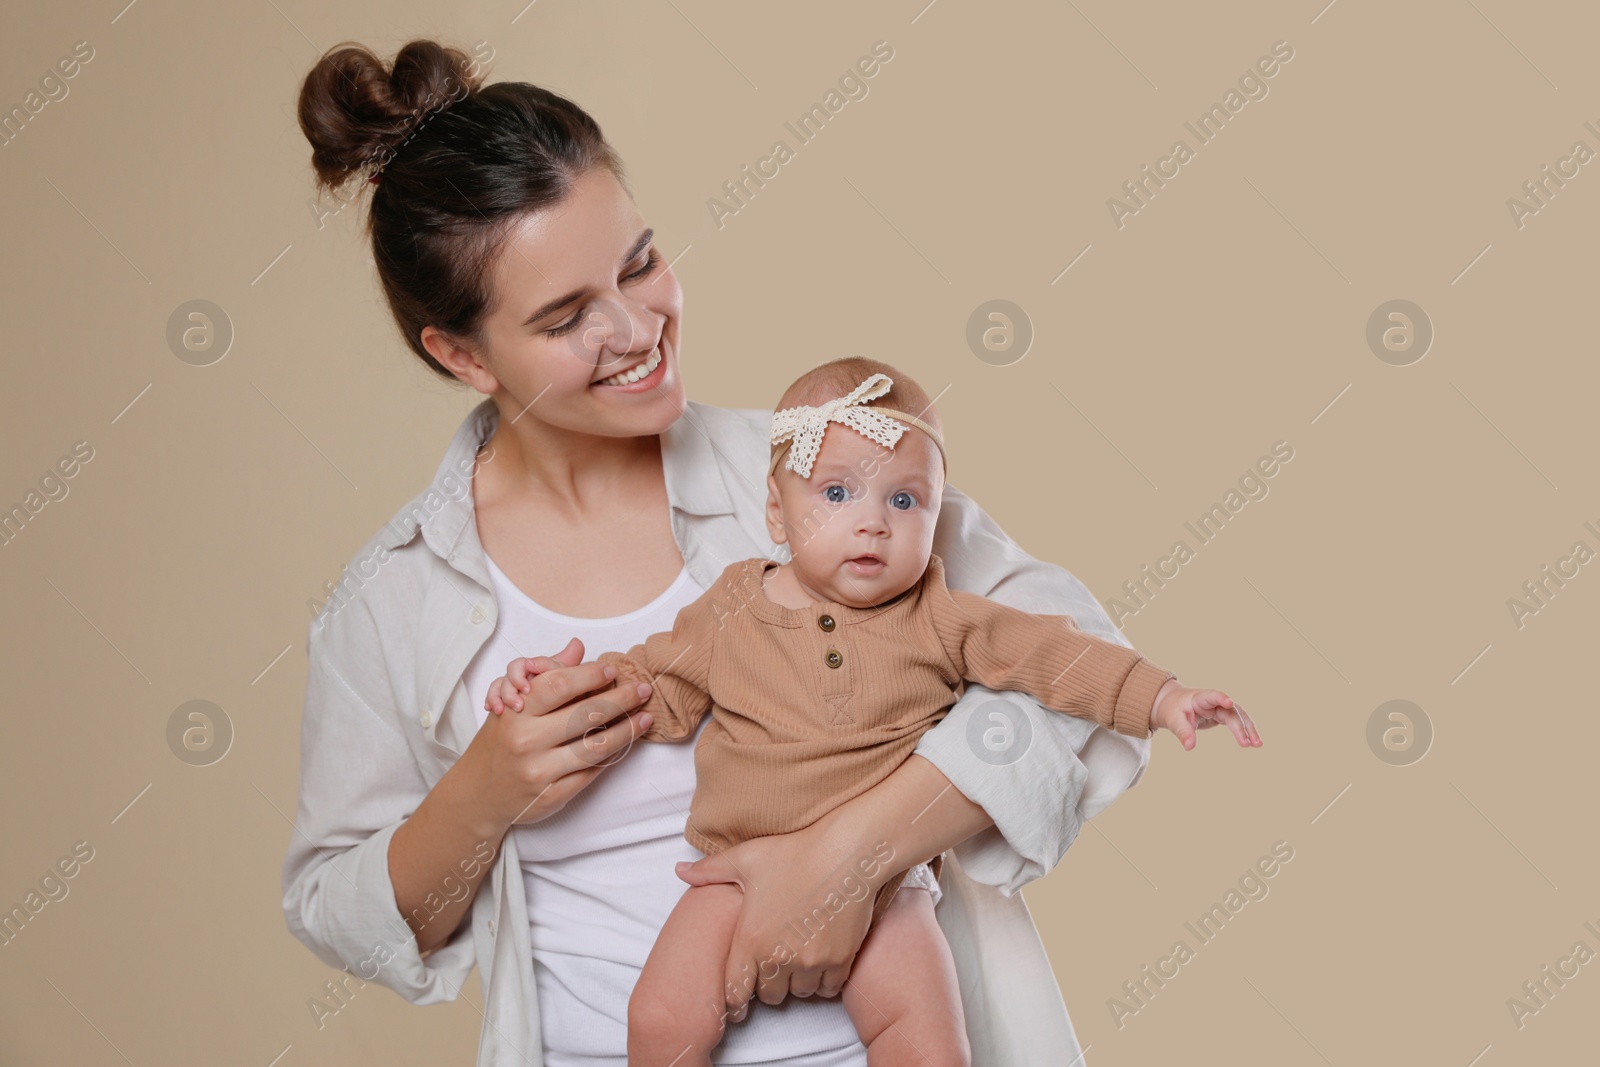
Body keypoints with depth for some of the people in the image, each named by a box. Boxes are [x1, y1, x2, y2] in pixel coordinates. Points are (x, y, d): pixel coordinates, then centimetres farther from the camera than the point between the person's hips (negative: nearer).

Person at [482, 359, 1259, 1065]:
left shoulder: (939, 621, 1)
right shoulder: (732, 607, 3)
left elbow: (1049, 650, -2)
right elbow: (658, 687, 11)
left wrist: (1157, 695, -11)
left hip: (876, 890, 0)